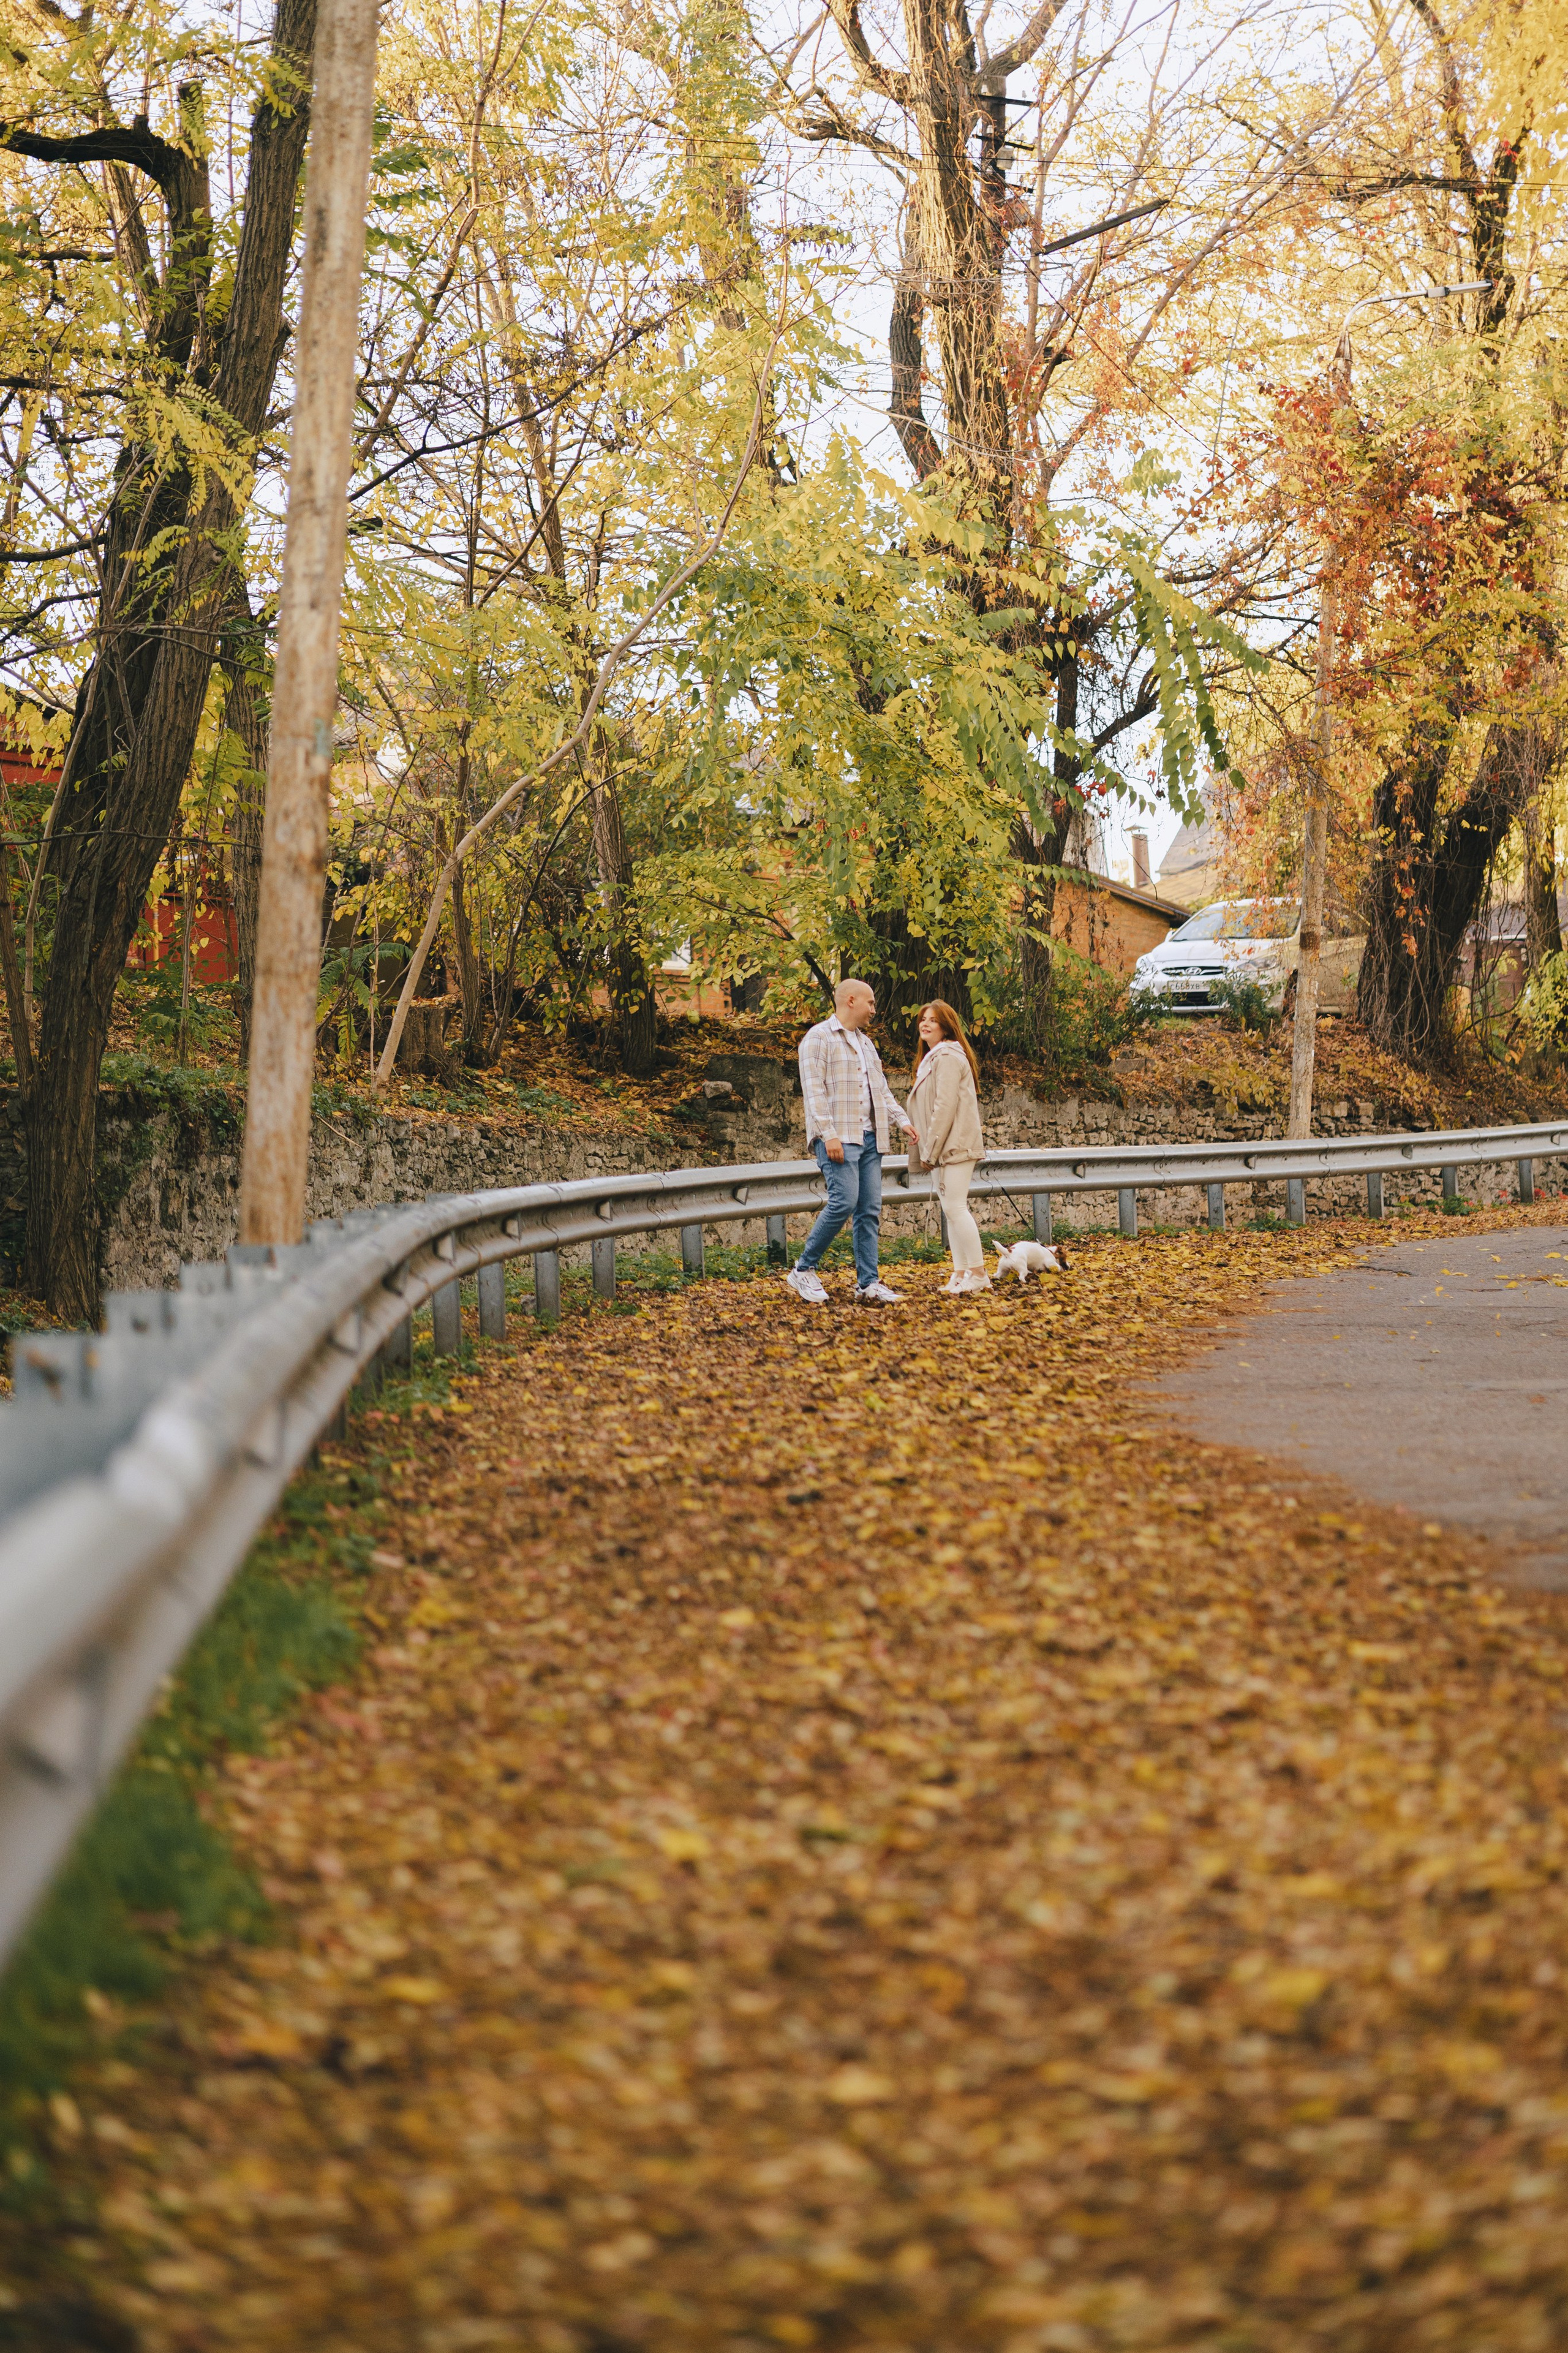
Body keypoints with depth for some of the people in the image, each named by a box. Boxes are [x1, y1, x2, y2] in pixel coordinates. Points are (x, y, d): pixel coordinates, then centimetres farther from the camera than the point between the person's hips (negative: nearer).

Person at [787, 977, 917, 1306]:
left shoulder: (865, 1042, 23)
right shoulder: (819, 1038, -3)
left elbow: (882, 1089, 26)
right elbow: (814, 1090, -12)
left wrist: (903, 1119, 11)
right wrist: (829, 1134, -20)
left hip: (870, 1137, 8)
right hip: (838, 1138, -8)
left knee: (870, 1210, 2)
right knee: (844, 1202, -18)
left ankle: (868, 1285, 3)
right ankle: (804, 1271, -5)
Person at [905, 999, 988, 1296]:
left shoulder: (948, 1058, -12)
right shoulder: (932, 1058, 20)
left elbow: (945, 1106, -18)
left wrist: (931, 1150, -17)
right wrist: (928, 1149, 12)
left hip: (955, 1145, -10)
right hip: (942, 1149, 10)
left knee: (955, 1207, -13)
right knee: (952, 1209, 10)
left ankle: (978, 1273, -10)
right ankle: (961, 1273, 13)